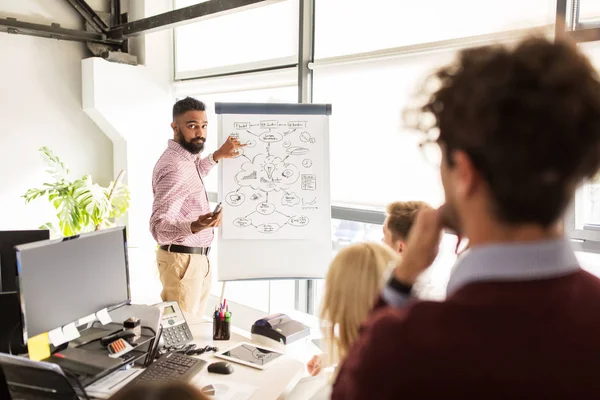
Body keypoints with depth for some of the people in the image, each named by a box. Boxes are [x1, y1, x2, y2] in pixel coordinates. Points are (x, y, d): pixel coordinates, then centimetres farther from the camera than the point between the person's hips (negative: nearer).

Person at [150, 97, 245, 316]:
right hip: (183, 260, -10)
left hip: (195, 257, 10)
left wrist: (217, 156, 17)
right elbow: (158, 226, -32)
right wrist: (194, 227, -49)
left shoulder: (182, 157, 5)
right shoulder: (175, 168, -25)